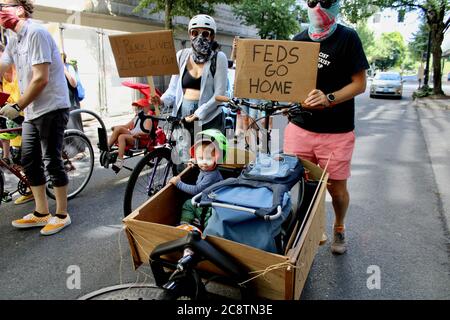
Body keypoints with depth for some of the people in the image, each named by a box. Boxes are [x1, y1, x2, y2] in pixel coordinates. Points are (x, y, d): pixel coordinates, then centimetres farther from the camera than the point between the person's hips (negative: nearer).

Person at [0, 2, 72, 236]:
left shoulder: (36, 33, -13)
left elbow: (41, 79, -20)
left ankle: (61, 215, 10)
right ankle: (41, 213, 21)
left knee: (52, 162, -3)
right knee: (29, 162, 10)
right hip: (32, 111, 9)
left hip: (51, 108, -9)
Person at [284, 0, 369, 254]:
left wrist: (329, 99, -20)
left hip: (337, 132, -3)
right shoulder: (299, 40, 11)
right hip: (299, 126, 4)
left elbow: (360, 84, -5)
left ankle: (339, 228, 35)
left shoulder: (347, 38, -2)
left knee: (337, 188, 5)